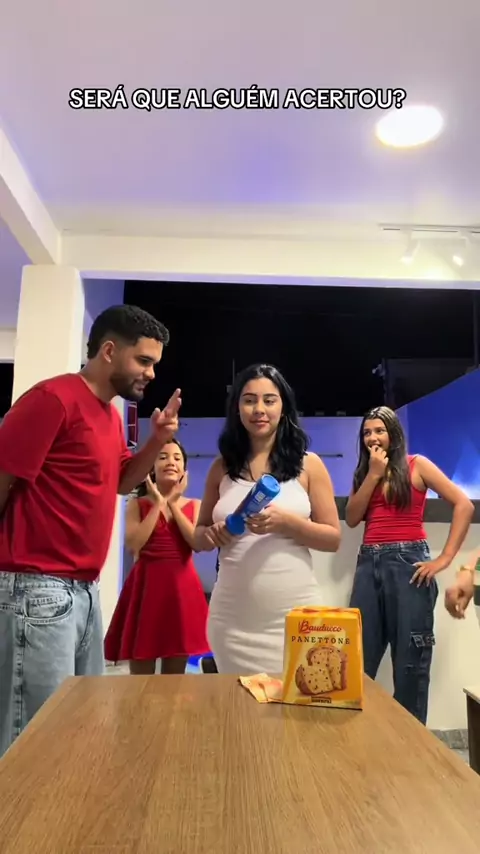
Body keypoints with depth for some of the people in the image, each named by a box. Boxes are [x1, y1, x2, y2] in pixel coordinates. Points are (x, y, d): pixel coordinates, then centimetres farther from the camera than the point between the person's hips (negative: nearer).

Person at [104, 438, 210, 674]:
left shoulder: (194, 505, 8)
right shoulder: (138, 504, 2)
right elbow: (133, 545, -13)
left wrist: (174, 504, -8)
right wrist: (158, 504, -10)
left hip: (182, 587, 2)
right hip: (146, 586, -2)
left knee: (175, 676, 13)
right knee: (141, 676, 6)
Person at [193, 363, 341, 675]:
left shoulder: (308, 465, 0)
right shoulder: (222, 468, 6)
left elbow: (333, 538, 0)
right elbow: (199, 536, 14)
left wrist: (285, 522, -17)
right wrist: (211, 535, -9)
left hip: (294, 614, -2)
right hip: (233, 617, 2)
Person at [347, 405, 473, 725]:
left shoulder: (416, 465, 1)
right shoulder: (363, 472, 16)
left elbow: (464, 505, -6)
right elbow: (352, 518, 3)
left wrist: (444, 559, -12)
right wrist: (373, 475, -3)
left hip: (408, 562, -4)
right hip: (369, 564, 5)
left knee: (410, 661, 3)